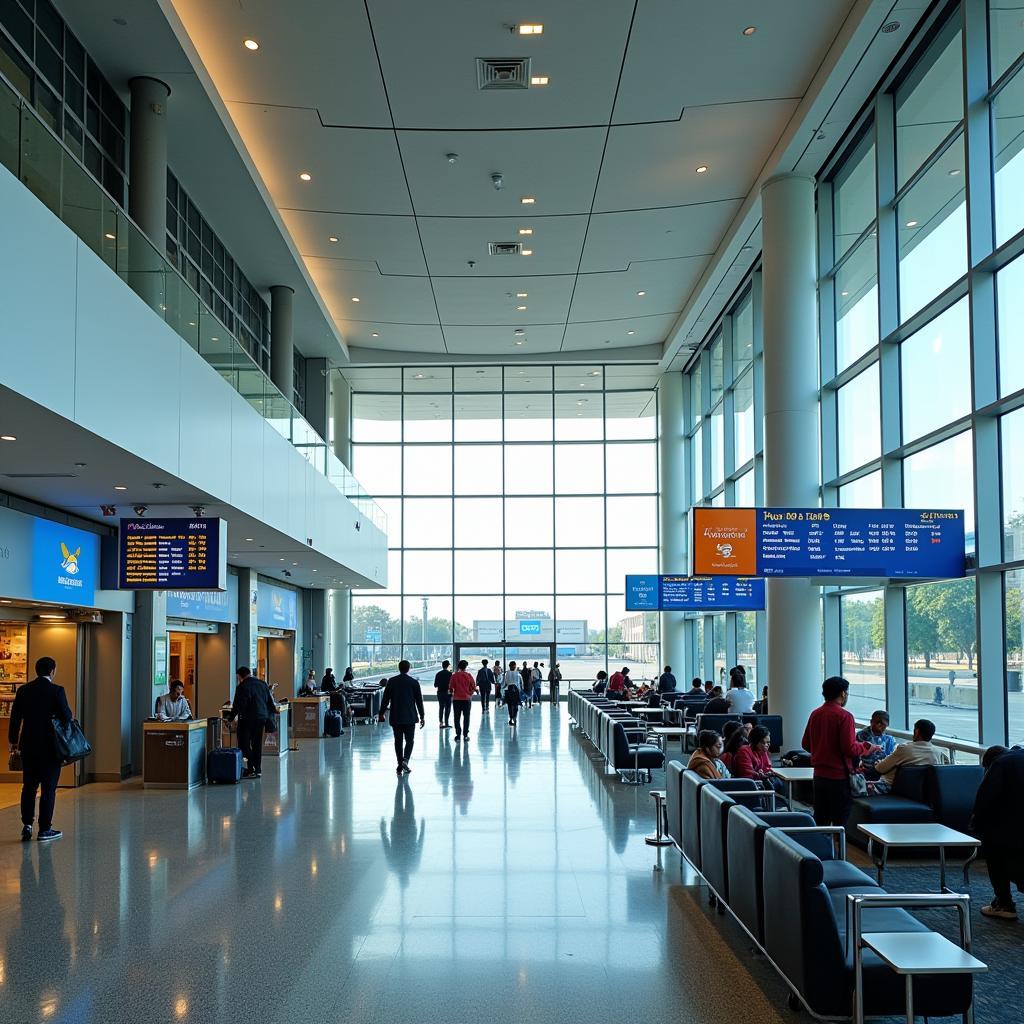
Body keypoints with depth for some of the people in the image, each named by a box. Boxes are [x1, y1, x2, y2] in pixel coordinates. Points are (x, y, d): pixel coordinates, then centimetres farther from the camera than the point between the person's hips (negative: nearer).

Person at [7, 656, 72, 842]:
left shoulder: (23, 690, 2)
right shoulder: (56, 691, -11)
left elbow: (15, 717, 5)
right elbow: (67, 716, -14)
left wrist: (13, 740, 16)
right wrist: (69, 718, 10)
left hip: (28, 745, 4)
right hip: (50, 746, -4)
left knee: (29, 787, 15)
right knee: (48, 788, 3)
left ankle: (27, 826, 12)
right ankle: (44, 830, 4)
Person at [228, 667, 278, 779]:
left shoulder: (242, 687, -11)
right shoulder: (262, 684, 10)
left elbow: (238, 705, -14)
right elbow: (271, 702, 13)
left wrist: (230, 718, -3)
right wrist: (270, 717, 20)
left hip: (247, 719, -7)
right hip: (262, 718, 7)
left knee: (244, 744, 1)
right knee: (257, 744, 12)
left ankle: (251, 769, -7)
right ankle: (258, 770, 13)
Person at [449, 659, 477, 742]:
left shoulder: (454, 675, -5)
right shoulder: (468, 676, -5)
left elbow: (450, 687, -2)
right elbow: (473, 687, 0)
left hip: (456, 699, 0)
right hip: (467, 698, 0)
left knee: (457, 718, 7)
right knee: (466, 717, 7)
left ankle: (458, 735, 6)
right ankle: (465, 735, 6)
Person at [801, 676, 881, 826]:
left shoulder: (815, 714, 4)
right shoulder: (844, 716, -15)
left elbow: (806, 744, 11)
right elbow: (850, 749, -19)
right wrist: (866, 746, -2)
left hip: (819, 774, 6)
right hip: (839, 777, -6)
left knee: (820, 820, 14)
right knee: (840, 822, 2)